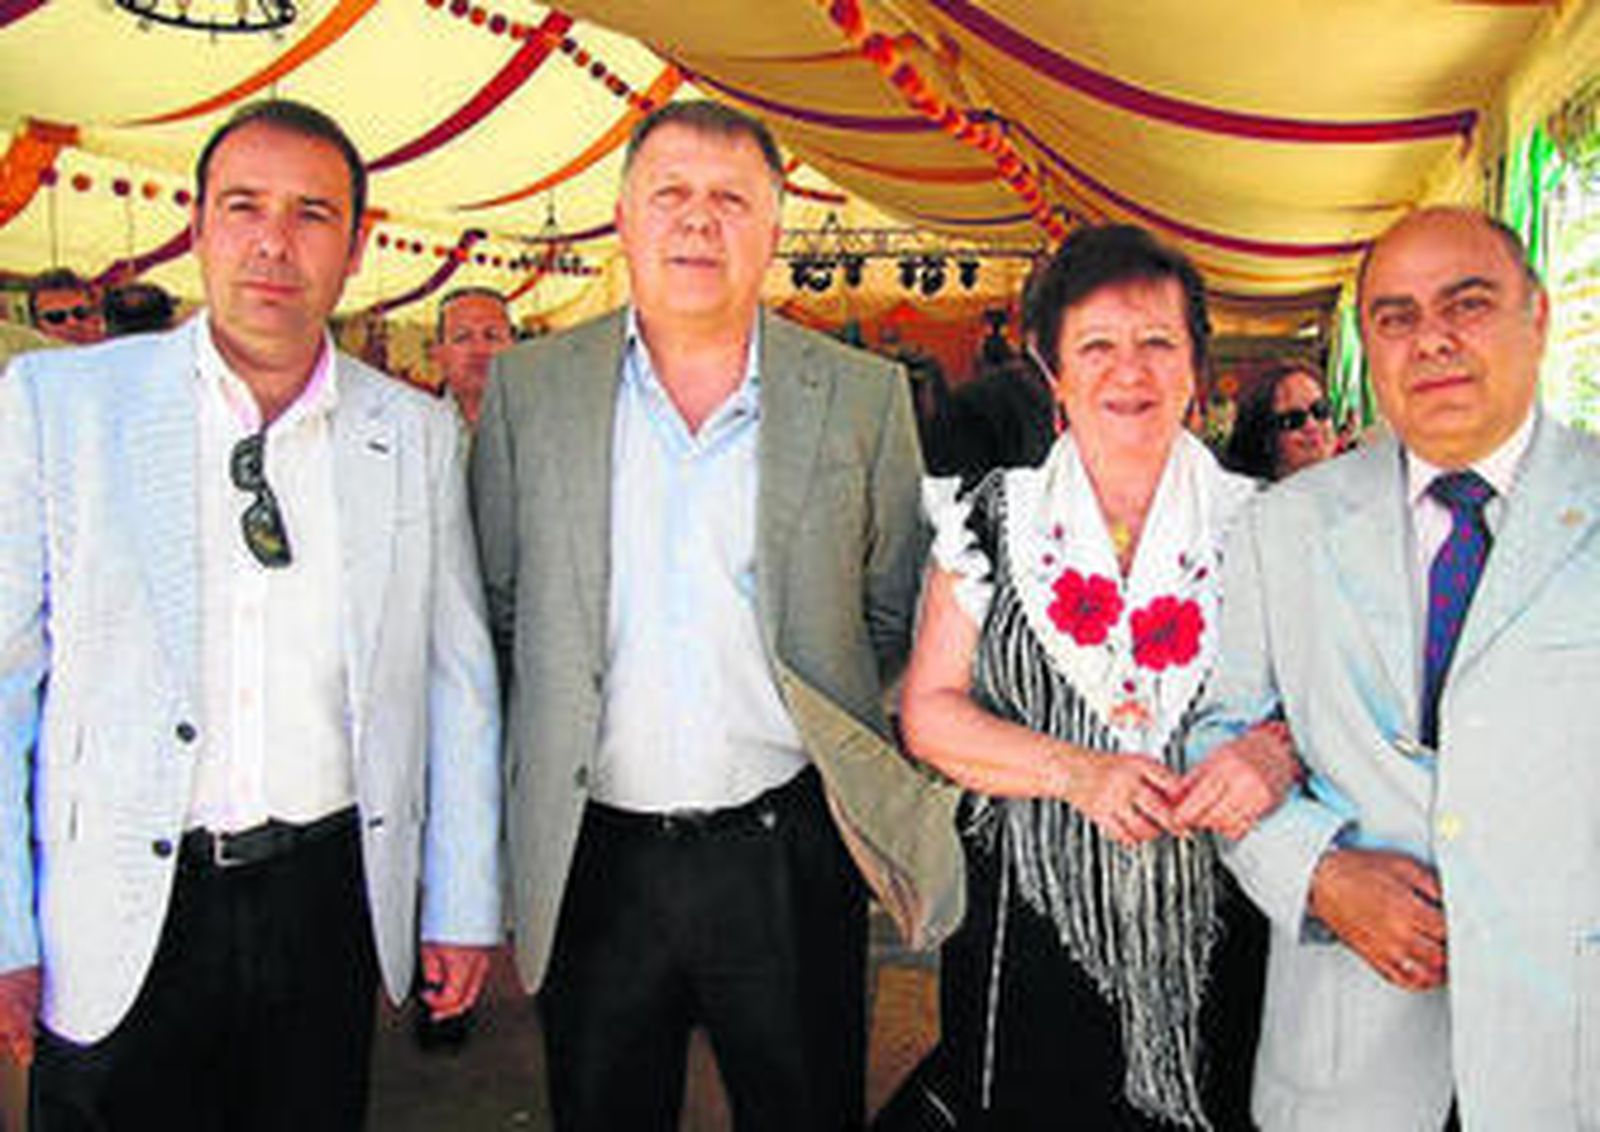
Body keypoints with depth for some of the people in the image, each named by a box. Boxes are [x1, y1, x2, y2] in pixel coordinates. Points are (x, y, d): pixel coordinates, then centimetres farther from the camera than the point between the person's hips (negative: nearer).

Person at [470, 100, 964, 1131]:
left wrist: (819, 717, 3)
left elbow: (896, 613, 7)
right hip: (593, 859, 1)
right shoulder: (528, 386, 1)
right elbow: (498, 605, 7)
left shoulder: (865, 396, -1)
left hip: (789, 853, 0)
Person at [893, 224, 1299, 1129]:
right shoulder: (995, 518, 2)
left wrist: (1275, 750, -18)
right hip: (1031, 918, 0)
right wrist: (1079, 773, -15)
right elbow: (930, 713, -1)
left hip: (1212, 935, 1)